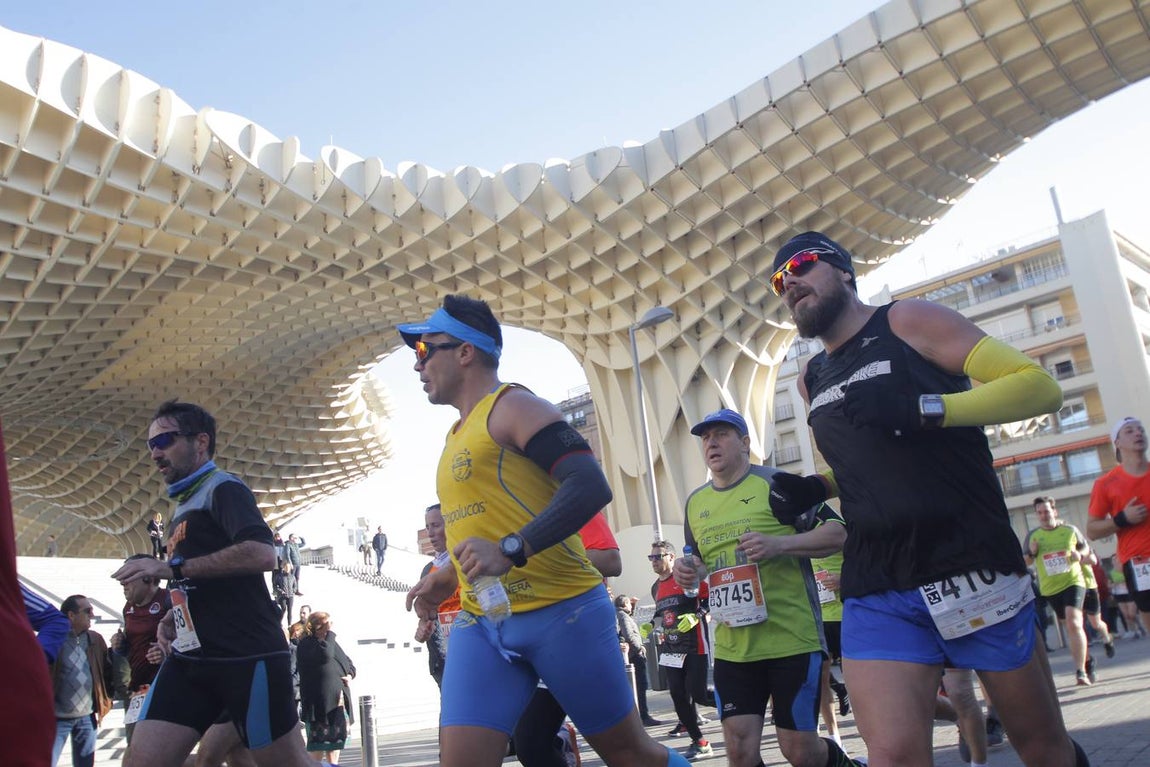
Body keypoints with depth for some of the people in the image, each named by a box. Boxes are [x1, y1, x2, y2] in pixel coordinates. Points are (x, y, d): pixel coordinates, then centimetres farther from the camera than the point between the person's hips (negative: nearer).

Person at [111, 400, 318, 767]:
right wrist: (171, 618, 12)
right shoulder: (186, 506, 20)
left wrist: (172, 567, -21)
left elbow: (262, 553, -25)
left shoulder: (223, 488, -7)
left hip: (247, 657, -8)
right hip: (192, 658, 8)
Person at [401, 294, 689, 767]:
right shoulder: (459, 435, 19)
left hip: (562, 612, -7)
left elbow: (591, 487, -20)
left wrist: (510, 551, -29)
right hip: (480, 623, 7)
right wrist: (448, 580, 20)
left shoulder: (512, 406, -7)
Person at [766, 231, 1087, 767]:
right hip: (876, 596, 4)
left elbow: (1040, 386, -10)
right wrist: (813, 489, 8)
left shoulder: (906, 321, -1)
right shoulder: (812, 380, 15)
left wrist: (921, 408, -23)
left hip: (975, 575, -4)